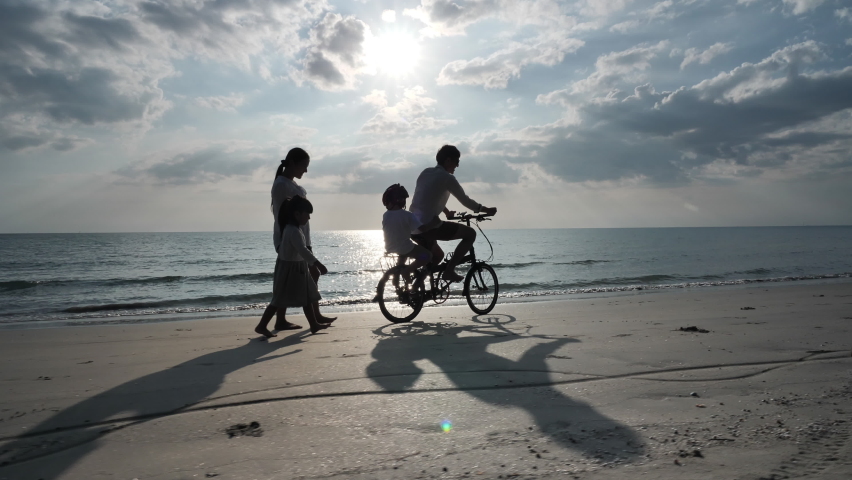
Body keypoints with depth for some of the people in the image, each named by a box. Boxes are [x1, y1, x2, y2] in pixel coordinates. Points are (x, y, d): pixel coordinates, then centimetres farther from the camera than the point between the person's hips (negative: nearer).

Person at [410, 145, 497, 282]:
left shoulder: (425, 172, 16)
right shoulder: (447, 178, -8)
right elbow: (465, 200, -2)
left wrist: (447, 212, 40)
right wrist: (486, 210, 11)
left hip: (413, 227, 9)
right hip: (428, 226, -9)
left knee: (437, 256, 29)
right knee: (470, 233, 2)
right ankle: (449, 270, -3)